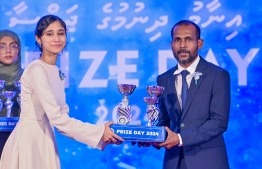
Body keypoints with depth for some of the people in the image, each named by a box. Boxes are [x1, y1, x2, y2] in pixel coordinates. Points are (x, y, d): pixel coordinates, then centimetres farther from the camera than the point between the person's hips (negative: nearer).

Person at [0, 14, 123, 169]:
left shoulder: (58, 73, 12)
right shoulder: (36, 69, -14)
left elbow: (62, 118, 9)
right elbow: (55, 117, -21)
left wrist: (99, 135, -1)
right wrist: (99, 131, -18)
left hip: (45, 139, 8)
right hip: (29, 140, -8)